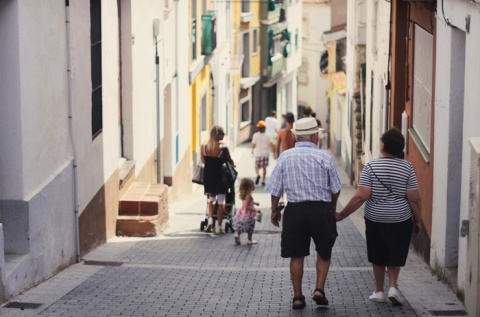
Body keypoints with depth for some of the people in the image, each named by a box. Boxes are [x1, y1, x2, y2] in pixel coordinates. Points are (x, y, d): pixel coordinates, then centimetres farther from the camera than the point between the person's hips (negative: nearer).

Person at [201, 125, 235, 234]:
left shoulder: (204, 147, -7)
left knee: (211, 200, 22)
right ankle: (219, 227, 10)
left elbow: (203, 161, 5)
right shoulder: (223, 149, -15)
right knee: (221, 202, 8)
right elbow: (230, 162, -2)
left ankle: (210, 220, 4)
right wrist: (234, 165, 21)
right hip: (220, 177, -3)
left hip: (208, 177, 3)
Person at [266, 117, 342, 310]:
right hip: (321, 209, -1)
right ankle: (319, 289, 5)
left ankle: (298, 297, 15)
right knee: (324, 253, 18)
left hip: (295, 210, 1)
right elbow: (335, 189, 3)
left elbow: (275, 189, 2)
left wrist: (275, 210, 18)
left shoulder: (285, 157, 0)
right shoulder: (325, 157, -4)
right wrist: (332, 208, 22)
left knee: (296, 255, 11)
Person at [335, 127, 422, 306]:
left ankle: (379, 291, 22)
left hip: (375, 219, 0)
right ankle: (393, 286, 0)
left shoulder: (371, 167, -11)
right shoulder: (407, 168, -7)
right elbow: (414, 199, -7)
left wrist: (342, 214, -8)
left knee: (378, 257, 16)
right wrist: (418, 220, 6)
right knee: (395, 255, 15)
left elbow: (361, 196, -16)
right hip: (401, 220, 0)